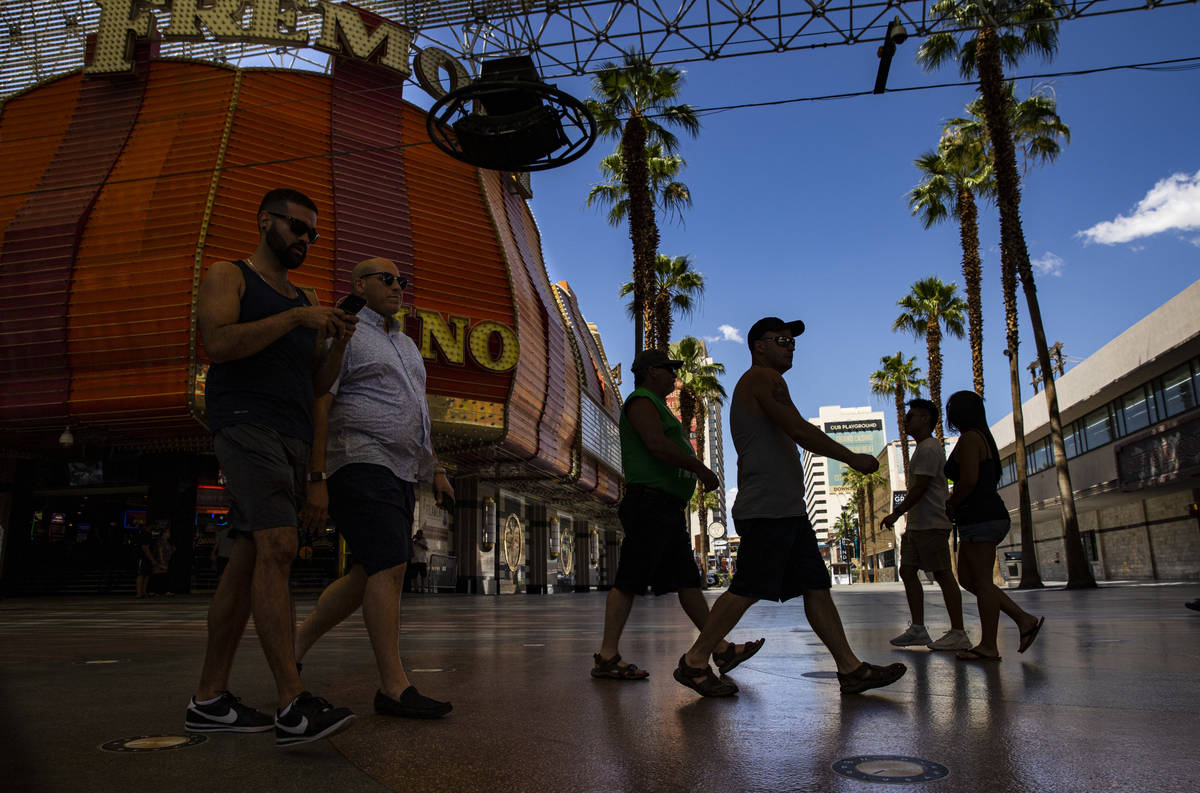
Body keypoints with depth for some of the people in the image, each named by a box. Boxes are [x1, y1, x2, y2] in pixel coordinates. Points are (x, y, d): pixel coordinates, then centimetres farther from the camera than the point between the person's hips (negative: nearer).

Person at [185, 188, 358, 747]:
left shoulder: (304, 301, 24)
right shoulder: (228, 276, 6)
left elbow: (317, 385, 19)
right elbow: (218, 343, -13)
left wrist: (338, 345, 1)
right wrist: (296, 318, -15)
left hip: (293, 438, 8)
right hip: (246, 423, -7)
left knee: (248, 562, 5)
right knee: (277, 547, -22)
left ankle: (209, 700, 10)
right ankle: (293, 705, -26)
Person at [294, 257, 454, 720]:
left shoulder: (406, 344, 24)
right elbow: (318, 407, -10)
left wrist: (435, 470, 18)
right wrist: (317, 478, -17)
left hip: (400, 473, 9)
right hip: (361, 462, -9)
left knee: (371, 573, 9)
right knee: (389, 565, -16)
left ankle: (296, 644, 23)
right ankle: (394, 686, -12)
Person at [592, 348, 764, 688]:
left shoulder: (657, 406, 27)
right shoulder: (641, 400, -4)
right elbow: (657, 444, -19)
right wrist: (701, 468, -15)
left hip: (670, 509, 11)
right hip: (651, 502, -11)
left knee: (687, 580, 8)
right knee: (629, 580, -10)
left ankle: (721, 648, 10)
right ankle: (607, 657, -7)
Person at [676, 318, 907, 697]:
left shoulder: (754, 388, 26)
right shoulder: (763, 378, -6)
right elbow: (800, 430, -17)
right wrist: (853, 458, -8)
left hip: (787, 509, 11)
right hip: (768, 509, -11)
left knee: (817, 587, 7)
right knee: (748, 589, -10)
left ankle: (851, 669, 10)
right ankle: (694, 662, -2)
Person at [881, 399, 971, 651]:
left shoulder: (929, 449, -12)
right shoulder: (923, 448, 21)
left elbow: (919, 488, -18)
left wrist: (897, 512, -13)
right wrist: (903, 514, 22)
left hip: (931, 524, -11)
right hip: (916, 524, 11)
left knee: (943, 574, -6)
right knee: (907, 571, 8)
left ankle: (958, 633, -1)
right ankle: (918, 628, 11)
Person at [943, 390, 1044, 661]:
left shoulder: (969, 438, -11)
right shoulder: (983, 438, 21)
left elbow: (969, 480, -20)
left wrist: (951, 506, -6)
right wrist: (954, 503, 16)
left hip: (980, 517, -10)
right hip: (989, 515, 10)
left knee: (981, 580, -5)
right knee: (967, 578, 13)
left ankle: (988, 647, 0)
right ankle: (1024, 619, 11)